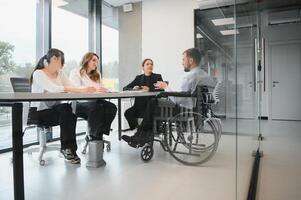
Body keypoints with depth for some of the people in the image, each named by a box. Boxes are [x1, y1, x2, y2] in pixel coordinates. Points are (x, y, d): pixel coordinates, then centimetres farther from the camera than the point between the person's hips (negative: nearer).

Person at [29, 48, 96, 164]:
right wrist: (80, 90, -38)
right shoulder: (38, 73, -12)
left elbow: (72, 88, -3)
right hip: (39, 112, -5)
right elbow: (53, 89, -30)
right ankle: (68, 148, -16)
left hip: (55, 110, 6)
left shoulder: (60, 74, 9)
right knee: (66, 110, -29)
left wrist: (86, 90, -24)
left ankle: (68, 148, -16)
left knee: (70, 111, -27)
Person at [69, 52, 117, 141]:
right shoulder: (75, 72, 4)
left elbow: (100, 89, 13)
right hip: (78, 103, -6)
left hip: (93, 101, 6)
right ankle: (93, 136, -17)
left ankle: (98, 135, -16)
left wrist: (102, 89, -13)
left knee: (112, 107, -24)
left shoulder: (97, 75, 26)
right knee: (96, 107, -36)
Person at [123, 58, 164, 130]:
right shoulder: (139, 78, 18)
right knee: (128, 113, -25)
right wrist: (133, 89, -11)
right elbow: (125, 88, 12)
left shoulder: (157, 77, 11)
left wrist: (149, 89, -23)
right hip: (139, 105, 3)